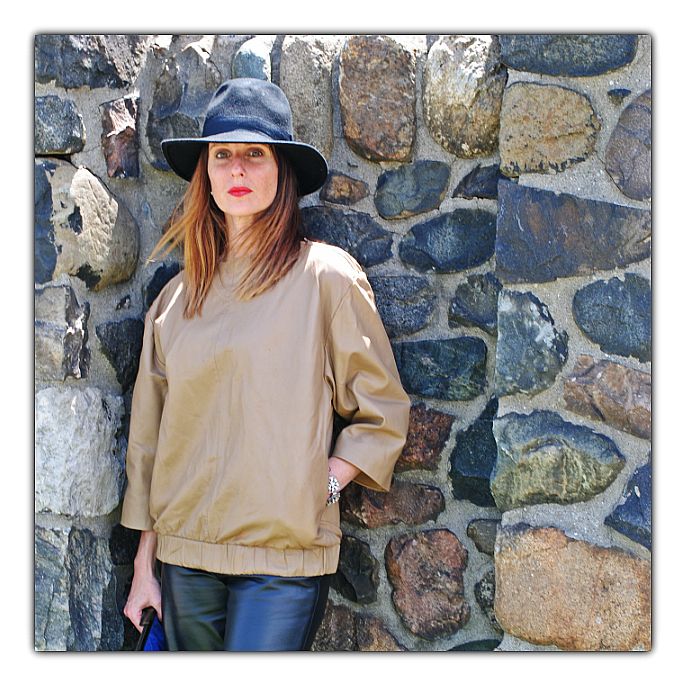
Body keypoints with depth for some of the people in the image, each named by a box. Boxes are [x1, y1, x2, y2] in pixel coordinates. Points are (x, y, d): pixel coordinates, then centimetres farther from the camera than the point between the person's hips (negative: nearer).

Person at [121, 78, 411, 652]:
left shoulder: (325, 274, -3)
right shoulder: (178, 297, 9)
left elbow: (383, 411, 1)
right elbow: (150, 436, 12)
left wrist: (321, 486, -11)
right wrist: (144, 565, 11)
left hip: (283, 559, -4)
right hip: (184, 554, 4)